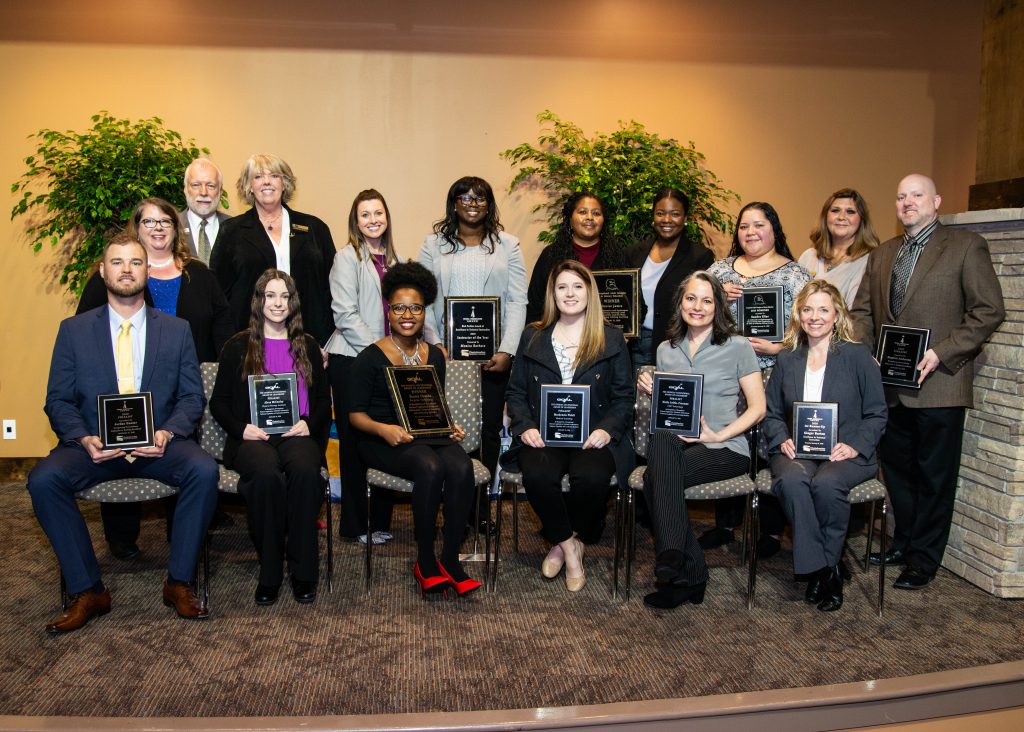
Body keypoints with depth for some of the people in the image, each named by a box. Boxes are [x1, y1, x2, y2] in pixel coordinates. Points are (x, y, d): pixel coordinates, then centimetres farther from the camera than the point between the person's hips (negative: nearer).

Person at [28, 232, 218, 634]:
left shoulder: (176, 330, 9)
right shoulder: (74, 329, 8)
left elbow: (192, 397, 5)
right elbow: (58, 400, 5)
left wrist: (167, 433, -15)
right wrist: (84, 439, -15)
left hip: (159, 444, 0)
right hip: (95, 445, 1)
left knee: (204, 469, -30)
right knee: (44, 478, -28)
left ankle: (179, 582, -15)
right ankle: (87, 591, -13)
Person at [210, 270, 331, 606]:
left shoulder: (307, 346, 19)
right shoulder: (238, 347, 14)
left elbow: (324, 400, 18)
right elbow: (218, 402, 12)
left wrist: (309, 424, -4)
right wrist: (241, 428, -8)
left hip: (297, 435, 1)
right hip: (253, 437, -1)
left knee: (305, 471, -35)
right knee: (266, 475, -36)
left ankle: (303, 571, -23)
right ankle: (269, 572, -20)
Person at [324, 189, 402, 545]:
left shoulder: (393, 259, 15)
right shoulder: (347, 257, -3)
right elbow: (345, 315, -11)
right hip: (351, 359, -5)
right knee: (355, 440, 1)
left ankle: (380, 520, 16)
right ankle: (355, 525, 10)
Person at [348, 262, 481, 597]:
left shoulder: (434, 355, 16)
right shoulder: (370, 358, 1)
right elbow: (356, 414, -1)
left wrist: (450, 425, 0)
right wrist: (384, 429, -20)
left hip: (428, 434, 4)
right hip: (383, 440, -4)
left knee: (461, 467, -29)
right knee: (431, 467, -34)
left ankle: (450, 560, -17)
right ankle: (425, 561, -17)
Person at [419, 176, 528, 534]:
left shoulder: (507, 245, 9)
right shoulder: (434, 245, 9)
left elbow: (517, 301, 3)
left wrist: (507, 350, -7)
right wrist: (435, 346, -7)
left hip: (493, 354, 1)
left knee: (489, 430, 3)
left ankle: (481, 507, 13)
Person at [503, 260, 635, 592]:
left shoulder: (612, 339, 10)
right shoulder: (532, 337, 15)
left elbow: (623, 397, 7)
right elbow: (515, 392, 13)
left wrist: (607, 429, -11)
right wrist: (525, 426, -6)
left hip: (593, 436, -1)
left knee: (592, 477, -33)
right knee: (538, 475, -32)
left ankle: (561, 542, -4)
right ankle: (569, 547, -7)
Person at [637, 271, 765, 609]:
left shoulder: (737, 347, 3)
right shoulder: (666, 350, 16)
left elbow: (757, 408, -1)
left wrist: (718, 435, -13)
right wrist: (651, 390, 1)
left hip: (726, 449, -4)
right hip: (676, 444, 4)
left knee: (655, 477, -32)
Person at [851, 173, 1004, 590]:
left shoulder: (966, 247, -3)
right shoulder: (881, 255, 15)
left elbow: (989, 311, -8)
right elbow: (862, 312, 15)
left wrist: (941, 353, -17)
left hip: (937, 384, -5)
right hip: (888, 385, 5)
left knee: (934, 476, 6)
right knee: (897, 470, 15)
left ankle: (923, 560, 17)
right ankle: (904, 544, 31)